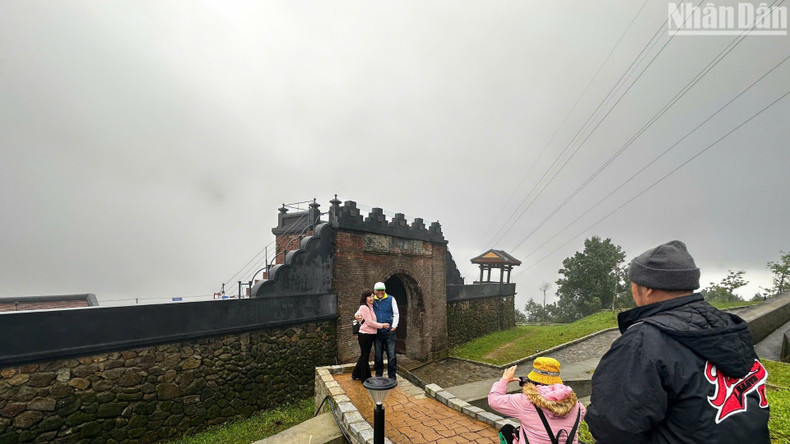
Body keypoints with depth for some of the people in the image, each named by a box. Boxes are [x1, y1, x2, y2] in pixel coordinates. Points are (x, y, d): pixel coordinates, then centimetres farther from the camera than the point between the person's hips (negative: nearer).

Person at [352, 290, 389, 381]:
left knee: (364, 356, 19)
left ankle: (356, 375, 34)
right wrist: (382, 325, -12)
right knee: (365, 356, 3)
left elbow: (356, 314, 25)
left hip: (370, 335, 9)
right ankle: (365, 378, 14)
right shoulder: (364, 307, -16)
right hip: (365, 335, -9)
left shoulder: (370, 307, 11)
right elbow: (370, 322, -19)